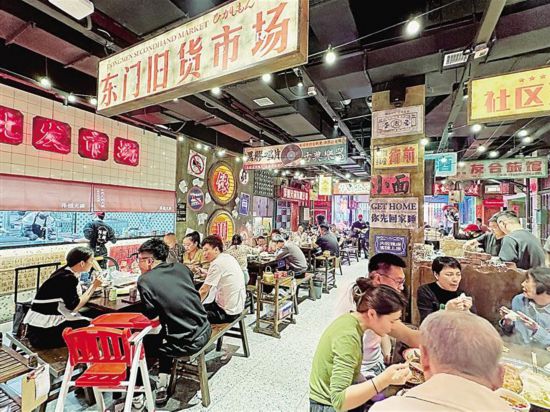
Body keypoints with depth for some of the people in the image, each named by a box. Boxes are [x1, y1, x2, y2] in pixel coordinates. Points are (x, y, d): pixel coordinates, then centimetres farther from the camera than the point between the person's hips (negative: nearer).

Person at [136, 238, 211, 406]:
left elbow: (150, 314, -1)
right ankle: (162, 385, 36)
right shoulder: (180, 267, 2)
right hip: (204, 331, 6)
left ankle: (136, 393, 31)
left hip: (187, 342, -6)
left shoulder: (145, 280, -13)